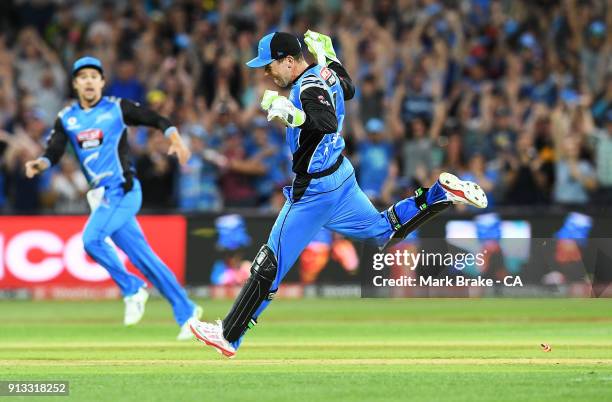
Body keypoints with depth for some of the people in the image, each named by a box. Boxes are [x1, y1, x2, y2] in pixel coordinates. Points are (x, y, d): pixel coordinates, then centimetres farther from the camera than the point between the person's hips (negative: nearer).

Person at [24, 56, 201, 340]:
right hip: (103, 196, 5)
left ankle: (132, 289, -6)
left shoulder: (117, 109, 0)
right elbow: (54, 152, 3)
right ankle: (186, 312, 12)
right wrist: (40, 164, -19)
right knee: (141, 255, 5)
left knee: (91, 238, -24)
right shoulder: (66, 119, 12)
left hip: (122, 189, -5)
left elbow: (157, 120, 1)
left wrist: (175, 140, -16)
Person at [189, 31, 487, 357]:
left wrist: (295, 116, -56)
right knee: (385, 231, 29)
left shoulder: (309, 87, -24)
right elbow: (348, 88, 24)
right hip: (341, 176, 10)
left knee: (269, 267, -6)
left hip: (314, 190, -10)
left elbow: (328, 123, -43)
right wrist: (328, 55, 26)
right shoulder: (326, 73, 2)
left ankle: (229, 336, -4)